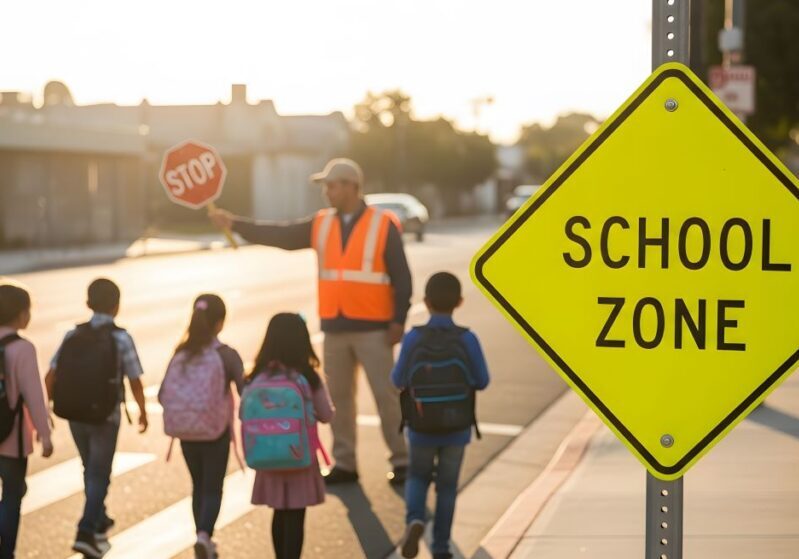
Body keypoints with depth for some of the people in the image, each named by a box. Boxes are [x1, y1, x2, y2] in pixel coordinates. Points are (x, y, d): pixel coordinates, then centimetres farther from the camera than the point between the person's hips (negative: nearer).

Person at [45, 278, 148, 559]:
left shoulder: (73, 335, -2)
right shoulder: (120, 338, -12)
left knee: (91, 469, 23)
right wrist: (142, 411, 6)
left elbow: (51, 375, -5)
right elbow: (135, 381, -10)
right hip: (105, 417, -4)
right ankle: (86, 532, -6)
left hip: (74, 415, 4)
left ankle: (100, 521, 39)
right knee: (99, 475, 7)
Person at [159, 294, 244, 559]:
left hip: (185, 433, 4)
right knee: (213, 489, 6)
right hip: (216, 433, -4)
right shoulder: (226, 355, -13)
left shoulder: (181, 353, -1)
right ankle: (204, 535, -18)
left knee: (198, 486, 19)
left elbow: (163, 396, -2)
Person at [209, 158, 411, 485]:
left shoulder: (383, 225, -6)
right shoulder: (321, 224, 8)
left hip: (373, 328, -5)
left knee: (386, 395, -2)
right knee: (338, 396, 9)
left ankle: (401, 462, 7)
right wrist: (235, 224, -4)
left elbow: (401, 277, -6)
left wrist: (398, 321, -10)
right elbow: (279, 236, 3)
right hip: (335, 327, 5)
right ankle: (344, 464, 17)